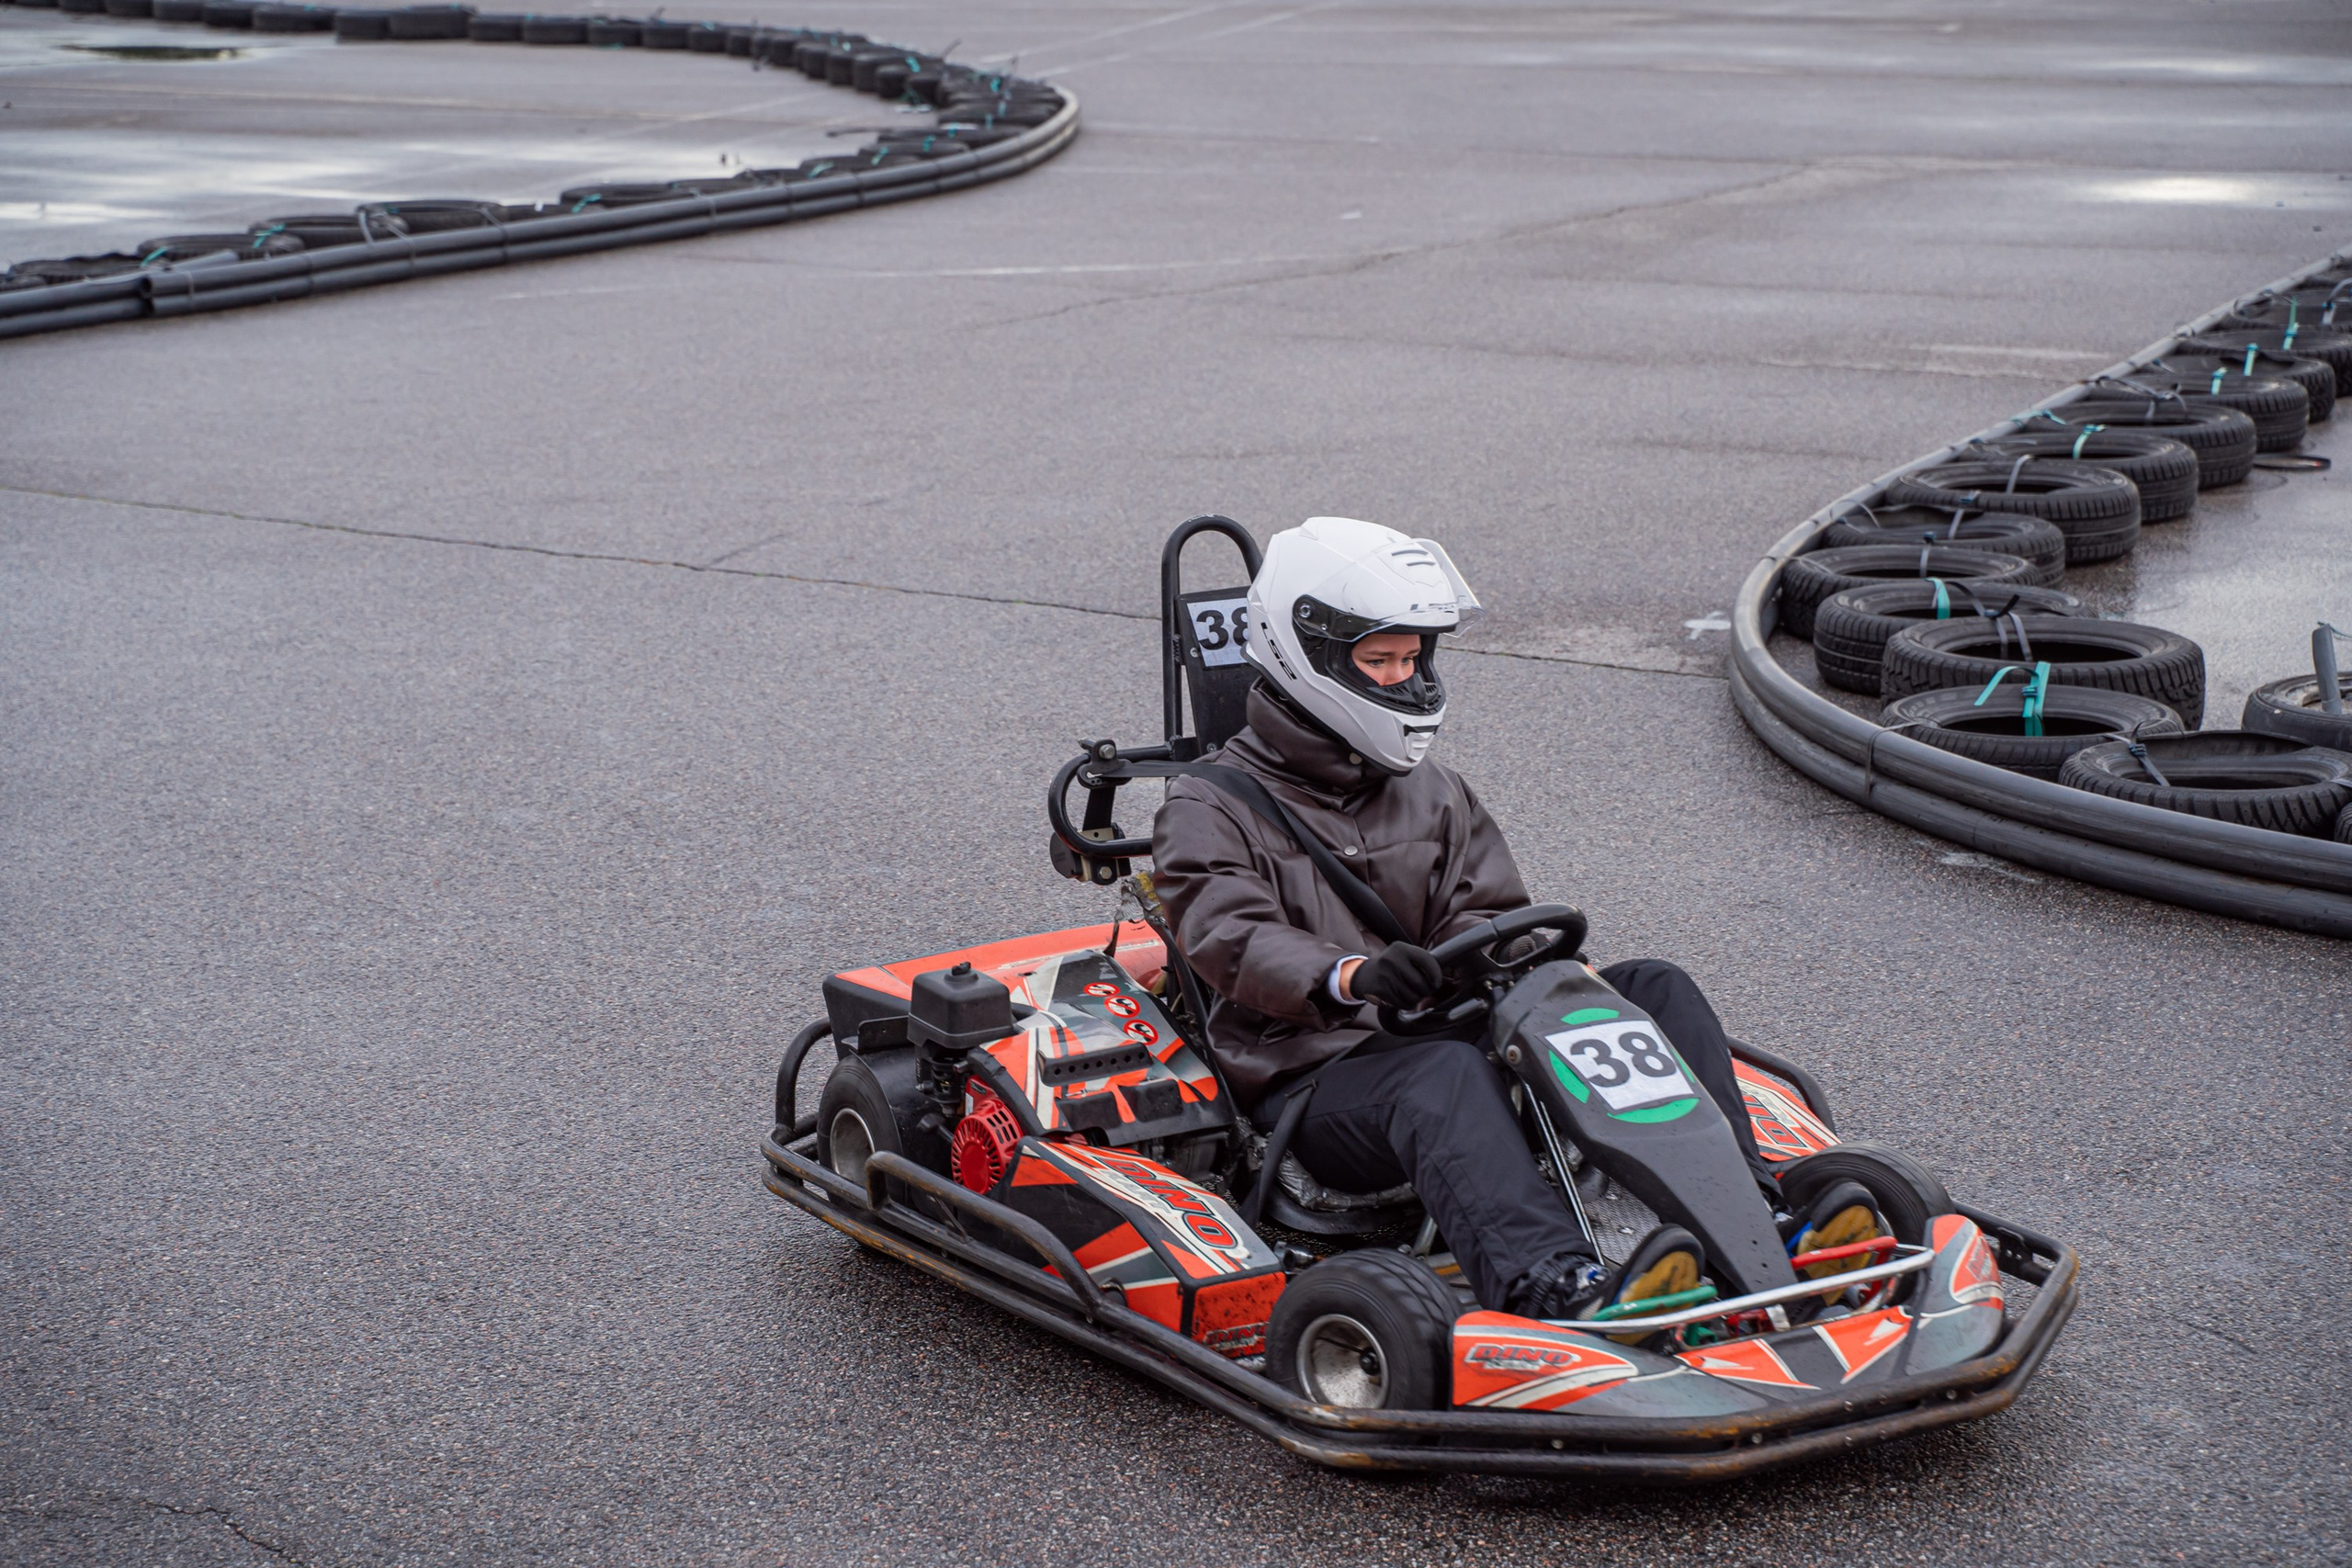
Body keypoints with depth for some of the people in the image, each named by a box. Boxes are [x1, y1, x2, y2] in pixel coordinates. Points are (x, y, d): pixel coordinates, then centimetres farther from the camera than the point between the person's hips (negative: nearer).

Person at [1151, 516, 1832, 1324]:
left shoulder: (1434, 793, 22)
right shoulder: (1208, 812, 3)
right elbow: (1233, 940, -15)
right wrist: (1348, 975, -36)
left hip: (1444, 1041, 6)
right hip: (1312, 1082, -6)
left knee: (1655, 988, -14)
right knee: (1445, 1073, -39)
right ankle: (1557, 1289, -63)